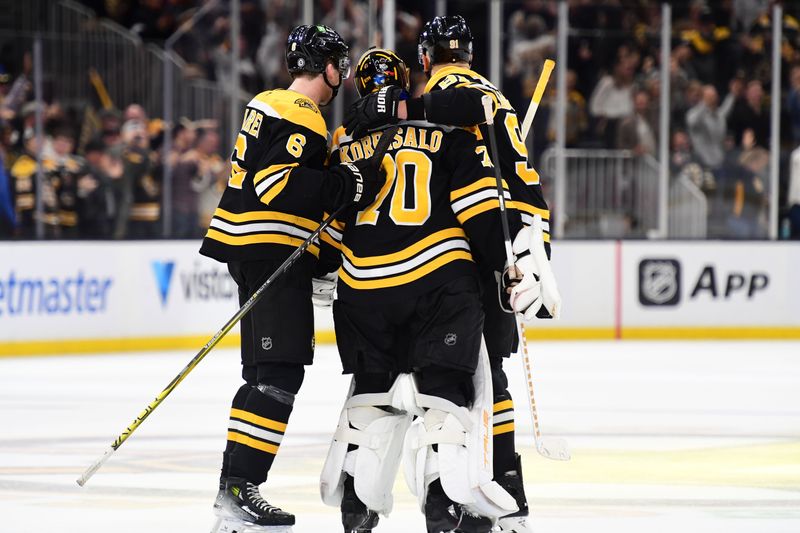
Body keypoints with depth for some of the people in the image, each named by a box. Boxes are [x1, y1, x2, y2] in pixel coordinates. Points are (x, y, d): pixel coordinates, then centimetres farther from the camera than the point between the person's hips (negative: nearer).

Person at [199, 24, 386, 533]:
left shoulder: (268, 105, 19)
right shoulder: (300, 115, -13)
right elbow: (278, 182, -24)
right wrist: (348, 185, -24)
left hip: (253, 251, 11)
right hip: (275, 254, -11)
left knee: (267, 373, 13)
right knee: (279, 375, -13)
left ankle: (236, 490, 14)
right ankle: (237, 487, -19)